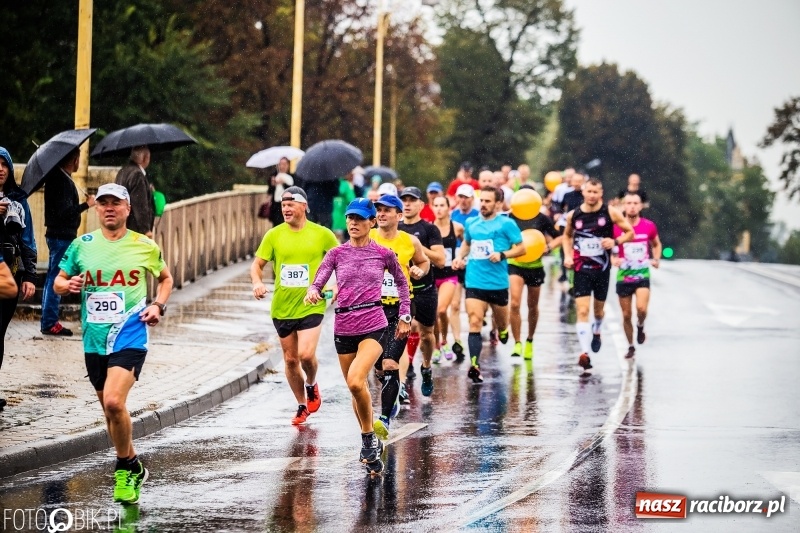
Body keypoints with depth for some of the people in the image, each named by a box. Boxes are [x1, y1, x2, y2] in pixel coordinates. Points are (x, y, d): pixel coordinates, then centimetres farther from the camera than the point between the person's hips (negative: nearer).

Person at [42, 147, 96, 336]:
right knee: (56, 279, -6)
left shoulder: (55, 177, 12)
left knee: (53, 279, 14)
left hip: (58, 234, 10)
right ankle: (49, 323, -4)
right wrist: (87, 204, -14)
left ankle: (49, 321, 20)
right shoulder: (64, 181, -18)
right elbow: (66, 212, -23)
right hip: (62, 236, -10)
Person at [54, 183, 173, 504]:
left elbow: (165, 278, 18)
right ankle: (133, 469, 32)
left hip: (130, 336, -4)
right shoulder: (82, 245, 5)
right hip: (94, 339, 4)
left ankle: (125, 468, -4)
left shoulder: (145, 247, 2)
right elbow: (58, 282, 12)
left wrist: (158, 306, 1)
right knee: (109, 410, 13)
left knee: (113, 402, -22)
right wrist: (67, 285, -11)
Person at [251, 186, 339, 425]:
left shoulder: (321, 234, -3)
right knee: (290, 359, 9)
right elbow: (257, 264, 5)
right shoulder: (274, 235, 1)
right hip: (281, 308, 3)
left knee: (306, 354, -18)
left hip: (311, 306, -3)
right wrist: (257, 282, -15)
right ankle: (302, 406, 27)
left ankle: (311, 385, 16)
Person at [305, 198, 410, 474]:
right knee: (357, 389, 12)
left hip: (374, 326, -4)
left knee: (355, 381, -25)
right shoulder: (337, 254, 5)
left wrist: (405, 316, 14)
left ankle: (368, 438, -9)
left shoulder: (383, 254, 2)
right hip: (344, 327, 4)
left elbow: (401, 282, 16)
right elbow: (319, 280, -3)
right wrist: (312, 291, -27)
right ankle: (371, 444, 29)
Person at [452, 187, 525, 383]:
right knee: (475, 322, -15)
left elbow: (521, 248, -5)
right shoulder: (472, 224, 8)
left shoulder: (506, 224, -5)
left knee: (501, 324, 16)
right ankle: (474, 365, -21)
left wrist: (502, 255, -20)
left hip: (498, 283, -2)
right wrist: (460, 257, 8)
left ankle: (502, 330, 53)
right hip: (475, 283, 2)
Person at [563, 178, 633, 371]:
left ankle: (596, 332, 51)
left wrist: (615, 241, -18)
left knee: (598, 309, 17)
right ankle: (584, 353, -17)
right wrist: (567, 255, 3)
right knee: (582, 311, -12)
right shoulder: (573, 215, -1)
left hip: (602, 268, 0)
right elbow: (567, 235, 18)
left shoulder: (610, 213, -7)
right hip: (581, 269, 0)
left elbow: (630, 232, 0)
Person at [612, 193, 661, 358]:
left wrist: (656, 259, 1)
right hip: (623, 276, 0)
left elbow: (657, 244, 17)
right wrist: (613, 259, -16)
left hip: (642, 275, 0)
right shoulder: (616, 227, -6)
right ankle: (631, 346, 24)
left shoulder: (649, 226, -2)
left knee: (641, 308, -22)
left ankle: (640, 326, 11)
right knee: (626, 315, 5)